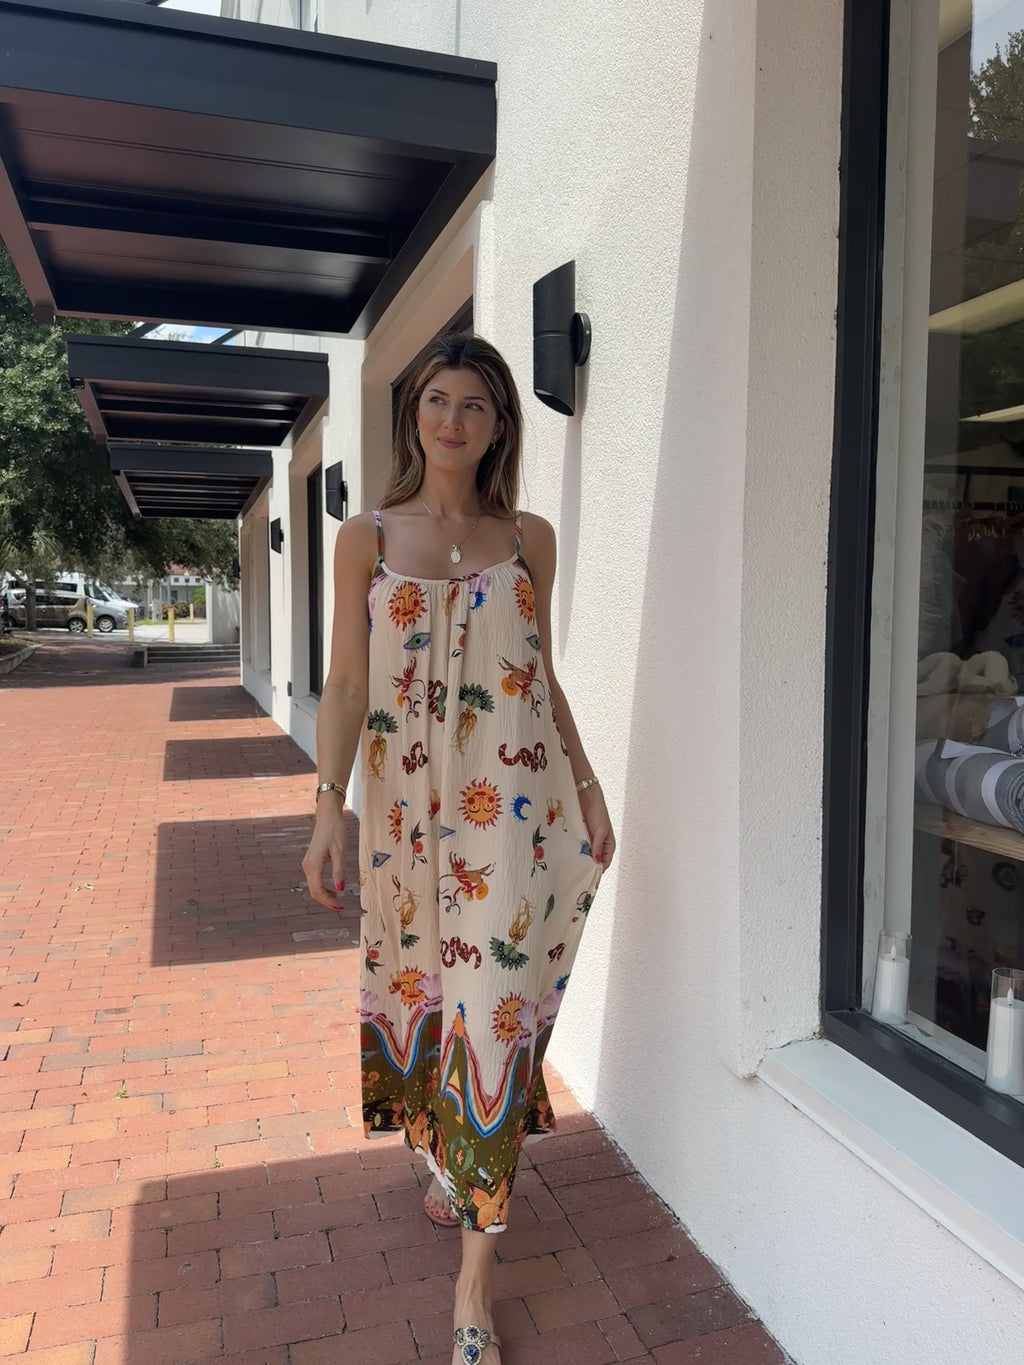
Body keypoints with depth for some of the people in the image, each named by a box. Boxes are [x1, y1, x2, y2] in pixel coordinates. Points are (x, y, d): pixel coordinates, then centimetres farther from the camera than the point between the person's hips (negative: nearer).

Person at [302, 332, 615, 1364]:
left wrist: (589, 790, 9)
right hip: (410, 801, 1)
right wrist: (328, 806, -7)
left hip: (513, 802, 0)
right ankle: (441, 1155, 44)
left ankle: (475, 1275, 11)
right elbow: (346, 686, 0)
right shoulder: (365, 539, 3)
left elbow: (544, 678, 11)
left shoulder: (529, 538, 6)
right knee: (422, 982, 14)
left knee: (494, 1006, -2)